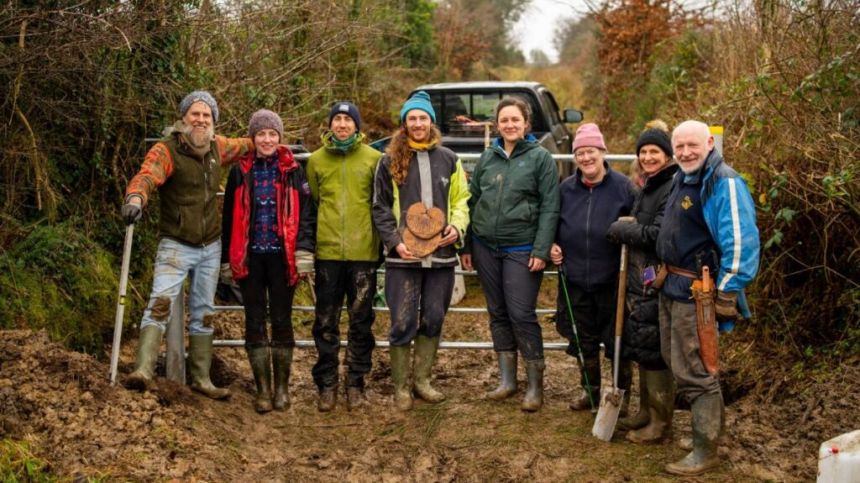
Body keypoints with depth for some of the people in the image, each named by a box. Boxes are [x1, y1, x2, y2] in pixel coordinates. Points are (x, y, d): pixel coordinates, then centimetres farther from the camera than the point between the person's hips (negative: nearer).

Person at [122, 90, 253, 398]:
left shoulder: (217, 147, 5)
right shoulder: (166, 150, -14)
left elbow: (246, 146, 27)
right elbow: (147, 176, -32)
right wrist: (135, 198, -51)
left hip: (211, 247, 6)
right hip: (176, 245, -6)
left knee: (203, 314, 12)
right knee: (161, 302, -22)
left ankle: (201, 379, 21)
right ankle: (143, 370, -27)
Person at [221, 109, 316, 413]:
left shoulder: (293, 171, 4)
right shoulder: (241, 171, 7)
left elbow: (306, 212, -1)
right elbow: (231, 215, 11)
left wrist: (304, 250, -12)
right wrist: (229, 256, 8)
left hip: (282, 255, -1)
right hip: (250, 256, 1)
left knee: (281, 321, 4)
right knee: (255, 322, 3)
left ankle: (281, 388, 14)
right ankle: (263, 389, 10)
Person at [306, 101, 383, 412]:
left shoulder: (374, 159, 2)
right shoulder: (316, 160, 7)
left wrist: (382, 241, 3)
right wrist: (307, 246, 7)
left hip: (364, 252, -1)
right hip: (327, 251, 1)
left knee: (361, 321, 6)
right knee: (326, 322, 5)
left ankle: (356, 383, 16)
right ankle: (327, 384, 15)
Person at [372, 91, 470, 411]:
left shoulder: (448, 159, 9)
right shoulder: (390, 161, 2)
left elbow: (461, 199, 13)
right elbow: (380, 207, 2)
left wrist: (457, 226, -5)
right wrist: (394, 242, -9)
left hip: (441, 255, 3)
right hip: (403, 257, -3)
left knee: (433, 321, 9)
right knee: (403, 323, -1)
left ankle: (422, 380, 23)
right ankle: (401, 387, 11)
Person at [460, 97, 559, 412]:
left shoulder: (540, 158, -3)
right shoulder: (487, 158, 9)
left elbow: (549, 208, -7)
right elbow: (472, 201, 13)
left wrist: (541, 251, -14)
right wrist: (466, 246, 9)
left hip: (521, 250, -5)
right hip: (485, 247, 5)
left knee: (522, 314, -6)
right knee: (497, 313, 11)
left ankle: (535, 385, 5)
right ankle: (507, 380, 22)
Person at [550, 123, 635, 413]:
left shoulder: (622, 186, -5)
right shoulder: (566, 188, 6)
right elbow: (553, 224, 19)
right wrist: (552, 245, 3)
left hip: (612, 280, -4)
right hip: (575, 279, 4)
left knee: (617, 339, 5)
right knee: (584, 340, 14)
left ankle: (622, 395, 20)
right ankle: (590, 391, 29)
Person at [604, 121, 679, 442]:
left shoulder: (672, 188, -15)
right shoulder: (646, 187, 15)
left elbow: (658, 235, -20)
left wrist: (621, 230, -10)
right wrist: (625, 230, 5)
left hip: (658, 282, -9)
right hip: (639, 279, 9)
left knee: (654, 353, -2)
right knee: (641, 349, 16)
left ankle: (661, 424, 9)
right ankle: (646, 413, 29)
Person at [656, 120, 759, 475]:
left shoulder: (724, 183, -17)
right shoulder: (682, 179, 12)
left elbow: (741, 241, -22)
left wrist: (728, 292, -22)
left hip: (696, 291, -10)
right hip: (672, 286, 10)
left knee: (695, 372, -5)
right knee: (676, 363, 18)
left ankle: (705, 452, 5)